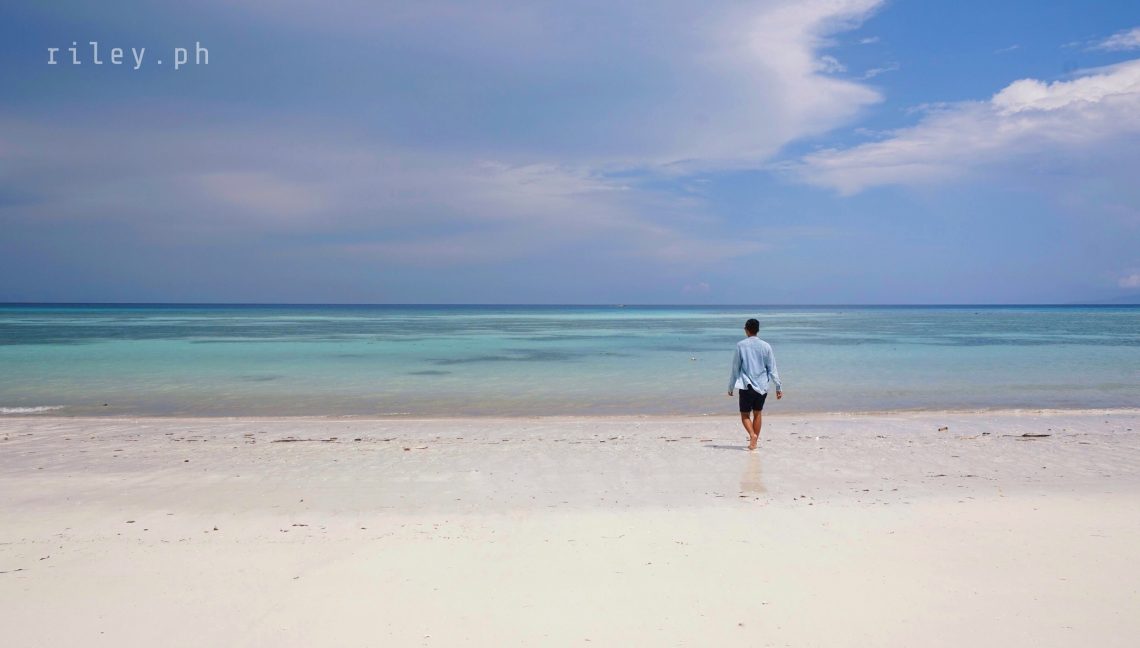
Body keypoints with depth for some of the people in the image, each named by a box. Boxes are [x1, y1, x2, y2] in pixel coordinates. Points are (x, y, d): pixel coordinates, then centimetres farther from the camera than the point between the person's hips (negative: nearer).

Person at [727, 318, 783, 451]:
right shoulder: (766, 346, 1)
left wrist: (731, 387, 7)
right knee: (758, 413, 16)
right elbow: (772, 369, 2)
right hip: (762, 386, 3)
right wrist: (778, 387, 9)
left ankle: (752, 435, -18)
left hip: (746, 386, -3)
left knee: (745, 414, 7)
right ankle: (754, 442, 18)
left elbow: (735, 368, -1)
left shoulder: (740, 345, -5)